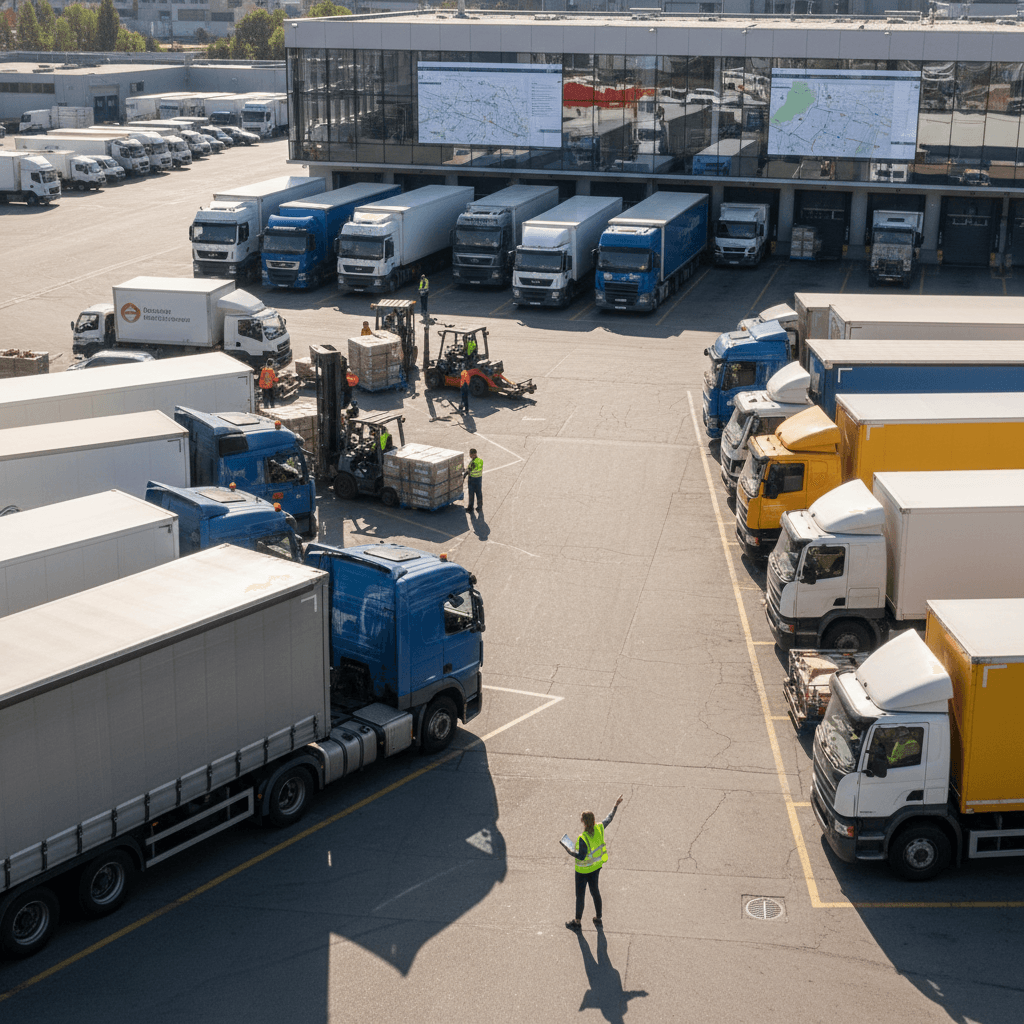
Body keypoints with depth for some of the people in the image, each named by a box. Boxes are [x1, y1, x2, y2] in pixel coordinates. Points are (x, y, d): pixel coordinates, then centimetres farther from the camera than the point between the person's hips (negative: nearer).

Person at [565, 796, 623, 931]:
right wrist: (616, 806, 17)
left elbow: (581, 857, -29)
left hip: (583, 869, -7)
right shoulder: (599, 828, -15)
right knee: (594, 890, 23)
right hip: (596, 866, 7)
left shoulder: (583, 838, -33)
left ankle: (577, 922, 25)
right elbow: (609, 819, 4)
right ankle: (598, 919, 36)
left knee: (580, 895, 10)